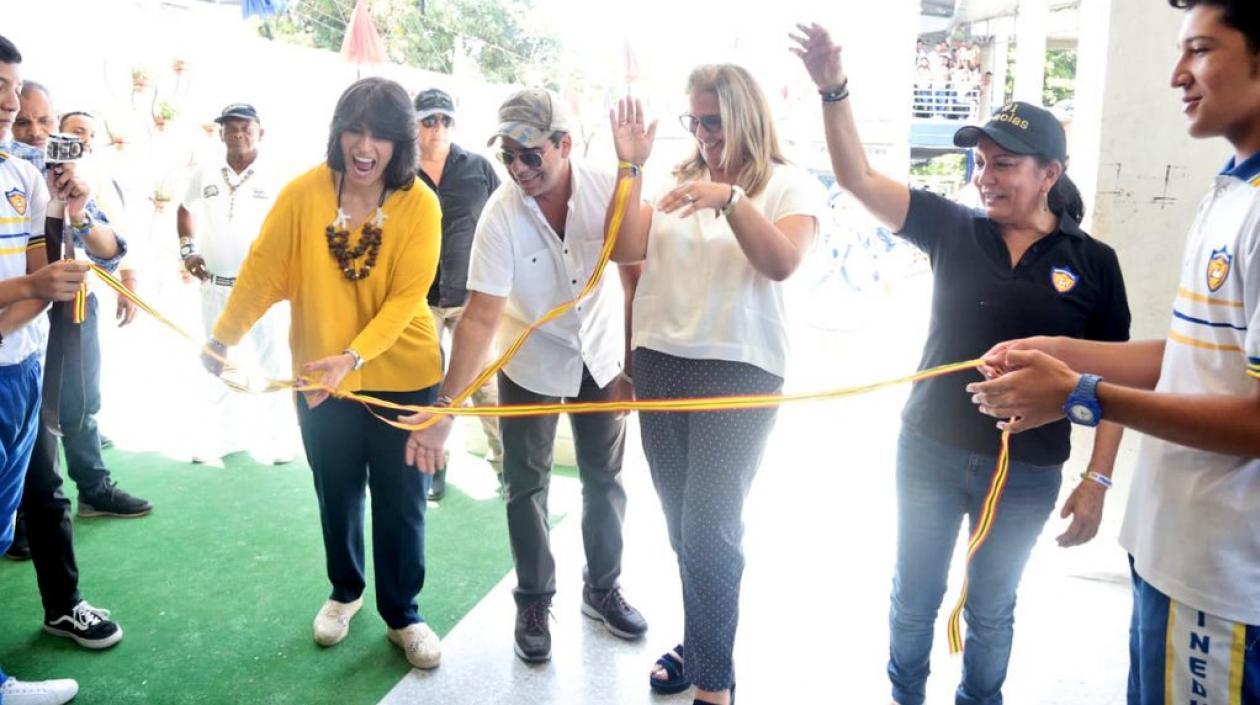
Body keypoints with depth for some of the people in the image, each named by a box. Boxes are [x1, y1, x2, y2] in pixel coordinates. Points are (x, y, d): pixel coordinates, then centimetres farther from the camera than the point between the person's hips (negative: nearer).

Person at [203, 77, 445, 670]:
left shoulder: (420, 204, -14)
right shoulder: (303, 193, -10)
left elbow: (406, 298, -18)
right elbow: (263, 270, -4)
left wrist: (353, 356, -29)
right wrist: (222, 339, -5)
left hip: (402, 375, -1)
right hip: (321, 377, 2)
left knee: (401, 500, 8)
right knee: (337, 493, 19)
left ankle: (402, 614, 29)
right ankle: (345, 591, 44)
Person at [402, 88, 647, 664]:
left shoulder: (608, 191, -20)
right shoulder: (501, 215, -23)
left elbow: (635, 280, -10)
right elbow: (480, 317, -26)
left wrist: (635, 364, -10)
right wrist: (444, 406, -33)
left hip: (601, 358, 2)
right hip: (530, 364, -1)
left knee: (604, 479, 13)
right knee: (526, 486, 8)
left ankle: (602, 588, 34)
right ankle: (534, 602, 28)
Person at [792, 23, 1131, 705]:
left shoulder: (1092, 262, -4)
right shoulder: (953, 229, -3)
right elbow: (858, 179, -10)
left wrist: (1097, 479, -6)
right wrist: (834, 90, -22)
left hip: (1027, 471, -1)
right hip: (929, 451, 1)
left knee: (991, 610, 17)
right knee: (913, 598, 16)